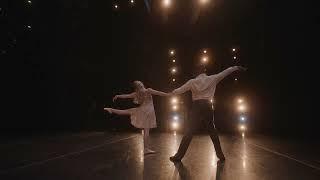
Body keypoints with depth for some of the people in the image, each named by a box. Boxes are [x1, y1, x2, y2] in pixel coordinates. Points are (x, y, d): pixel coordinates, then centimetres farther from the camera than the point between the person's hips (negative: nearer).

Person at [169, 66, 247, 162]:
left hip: (196, 105, -1)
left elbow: (180, 90, 8)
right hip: (207, 105, 2)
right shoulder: (212, 78, 8)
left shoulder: (192, 81, 6)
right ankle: (220, 155, 23)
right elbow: (225, 72, 16)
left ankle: (178, 156, -3)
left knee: (189, 131, -3)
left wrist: (172, 92, 25)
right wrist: (236, 67, 27)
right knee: (212, 130, 15)